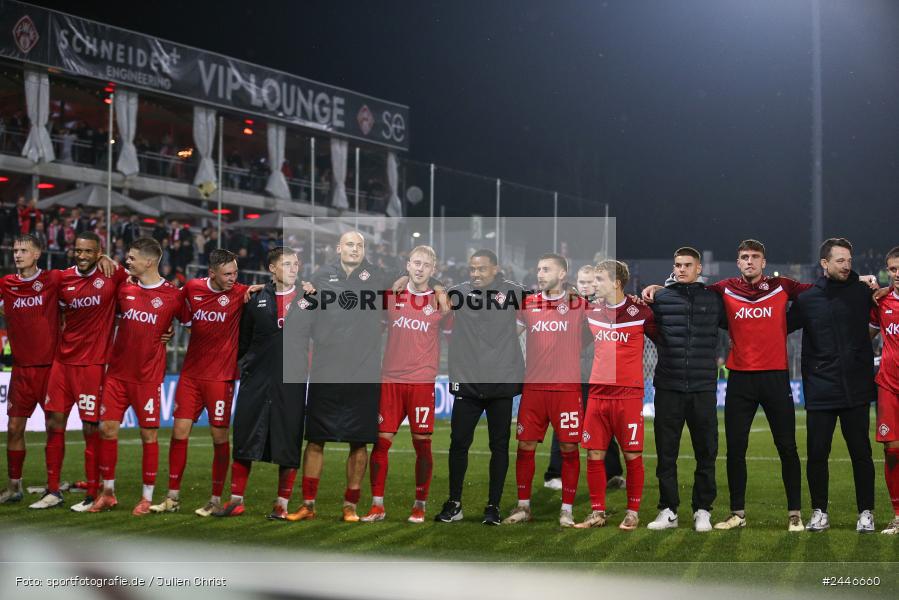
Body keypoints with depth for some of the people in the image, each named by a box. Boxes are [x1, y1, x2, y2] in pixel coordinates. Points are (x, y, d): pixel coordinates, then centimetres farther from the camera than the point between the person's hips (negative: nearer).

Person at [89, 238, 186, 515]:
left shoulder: (172, 295, -5)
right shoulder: (124, 288, 5)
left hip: (148, 375, -4)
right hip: (117, 371, 4)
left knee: (148, 433, -1)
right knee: (107, 428, 2)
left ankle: (147, 497, 11)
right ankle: (108, 493, 16)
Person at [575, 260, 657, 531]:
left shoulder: (640, 312, -5)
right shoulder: (591, 312, 8)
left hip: (628, 394, -4)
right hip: (597, 393, 4)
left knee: (632, 455, 1)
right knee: (594, 454, 3)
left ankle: (632, 513, 12)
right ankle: (597, 513, 13)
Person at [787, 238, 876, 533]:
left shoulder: (862, 292, 3)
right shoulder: (806, 299, 5)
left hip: (856, 390, 0)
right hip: (820, 392, 0)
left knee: (861, 453, 4)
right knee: (817, 454, 3)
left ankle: (866, 512, 15)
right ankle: (819, 512, 17)